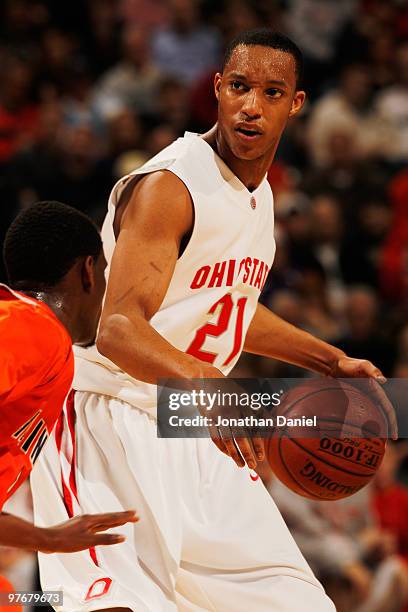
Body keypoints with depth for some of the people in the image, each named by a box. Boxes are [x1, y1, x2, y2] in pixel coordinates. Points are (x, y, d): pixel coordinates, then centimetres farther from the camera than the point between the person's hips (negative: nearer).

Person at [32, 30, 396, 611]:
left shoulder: (257, 191, 11)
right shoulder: (169, 186, -17)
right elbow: (118, 328, -30)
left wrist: (333, 361, 25)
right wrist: (204, 384, -46)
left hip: (196, 428, 9)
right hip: (115, 417, -9)